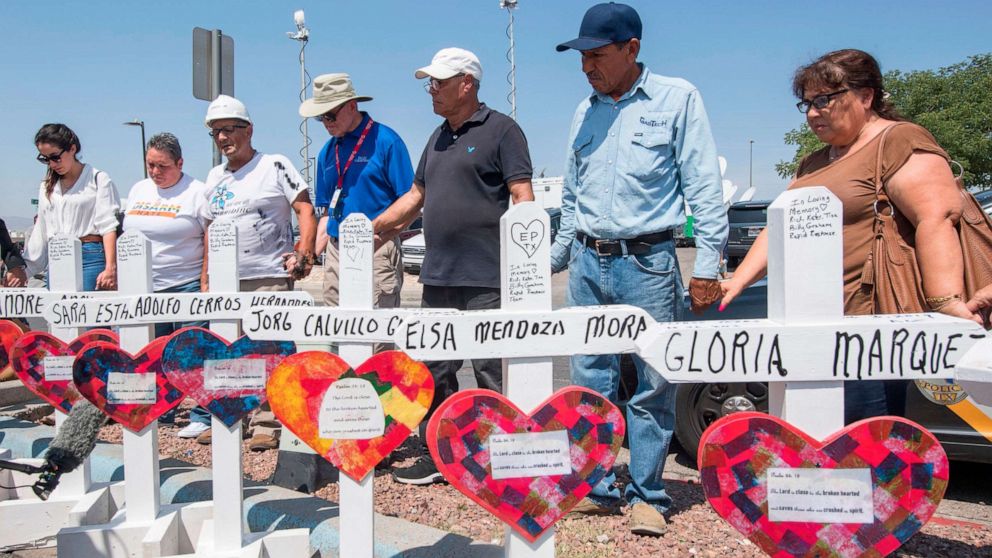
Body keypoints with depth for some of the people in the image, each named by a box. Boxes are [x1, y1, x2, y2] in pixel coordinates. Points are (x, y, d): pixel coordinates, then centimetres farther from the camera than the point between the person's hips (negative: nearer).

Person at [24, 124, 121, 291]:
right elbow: (40, 233, 22)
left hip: (90, 258, -6)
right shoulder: (47, 186, 19)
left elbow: (108, 227, -8)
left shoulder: (98, 180, 0)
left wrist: (110, 268, -18)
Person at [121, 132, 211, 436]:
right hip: (144, 288, 6)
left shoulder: (196, 191, -5)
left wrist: (205, 284, -13)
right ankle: (158, 413, 24)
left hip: (186, 286, -6)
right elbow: (127, 236, 19)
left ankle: (202, 417, 6)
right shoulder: (138, 190, 14)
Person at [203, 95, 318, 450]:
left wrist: (304, 253, -17)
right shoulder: (215, 177, 18)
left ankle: (267, 425, 2)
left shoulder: (275, 166, -1)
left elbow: (305, 210, -6)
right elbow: (210, 228, 23)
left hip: (269, 277, -6)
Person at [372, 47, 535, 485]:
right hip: (438, 277, 8)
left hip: (485, 279, -8)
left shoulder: (501, 130, -4)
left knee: (492, 373, 0)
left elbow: (522, 197, -11)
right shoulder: (438, 138, 20)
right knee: (434, 370, 13)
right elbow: (415, 197, 25)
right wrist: (370, 230, 19)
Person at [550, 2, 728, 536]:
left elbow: (703, 185, -3)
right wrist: (555, 257, 19)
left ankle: (646, 494, 13)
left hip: (647, 262, -5)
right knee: (589, 382, 8)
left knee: (653, 386, 0)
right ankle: (596, 486, 20)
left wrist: (707, 263, -9)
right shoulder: (585, 111, 15)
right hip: (587, 262, 5)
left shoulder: (677, 98, 0)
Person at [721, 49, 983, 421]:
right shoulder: (814, 163, 24)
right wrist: (739, 279, 9)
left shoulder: (899, 142, -4)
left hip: (869, 322, -8)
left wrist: (945, 303, -28)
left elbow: (938, 217, -17)